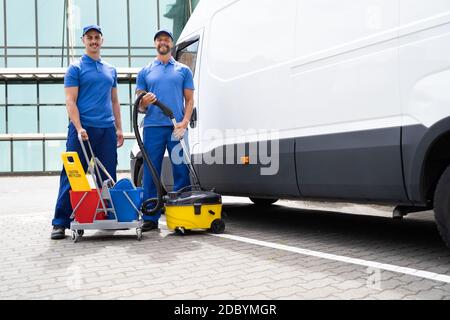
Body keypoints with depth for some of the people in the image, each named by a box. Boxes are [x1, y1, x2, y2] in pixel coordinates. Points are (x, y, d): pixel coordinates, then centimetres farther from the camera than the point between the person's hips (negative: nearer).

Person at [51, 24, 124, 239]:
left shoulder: (111, 70, 18)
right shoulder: (76, 69, 2)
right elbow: (70, 101, -6)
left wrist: (119, 128, 12)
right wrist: (79, 128, -18)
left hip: (107, 130, 5)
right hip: (83, 128, -5)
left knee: (108, 177, 8)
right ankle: (60, 222, 1)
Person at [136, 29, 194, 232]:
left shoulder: (183, 70, 14)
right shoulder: (145, 72, 15)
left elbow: (189, 99, 8)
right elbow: (139, 105, 13)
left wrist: (184, 122, -8)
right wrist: (144, 103, -12)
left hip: (177, 127, -1)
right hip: (153, 126, 1)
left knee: (181, 171, -1)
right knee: (151, 173, 0)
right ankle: (151, 218, 6)